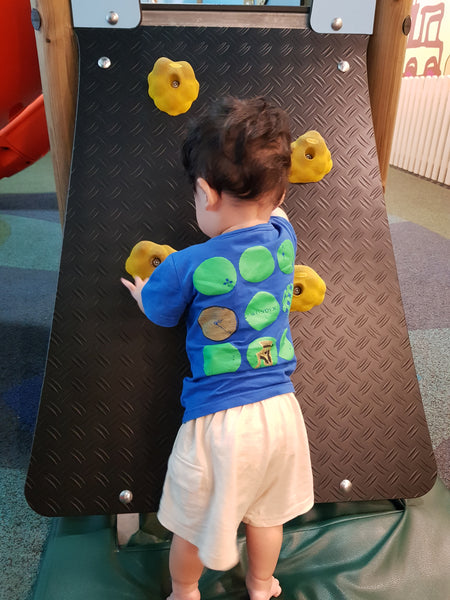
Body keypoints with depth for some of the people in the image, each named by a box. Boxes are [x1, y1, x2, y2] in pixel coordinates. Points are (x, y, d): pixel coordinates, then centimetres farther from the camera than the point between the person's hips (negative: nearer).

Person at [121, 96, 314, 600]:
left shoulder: (186, 267, -20)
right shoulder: (283, 238, -7)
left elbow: (157, 311, 1)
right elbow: (272, 211, 19)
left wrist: (138, 286, 22)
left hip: (216, 420, -5)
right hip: (279, 409, 5)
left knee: (192, 527, 24)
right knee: (266, 515, 29)